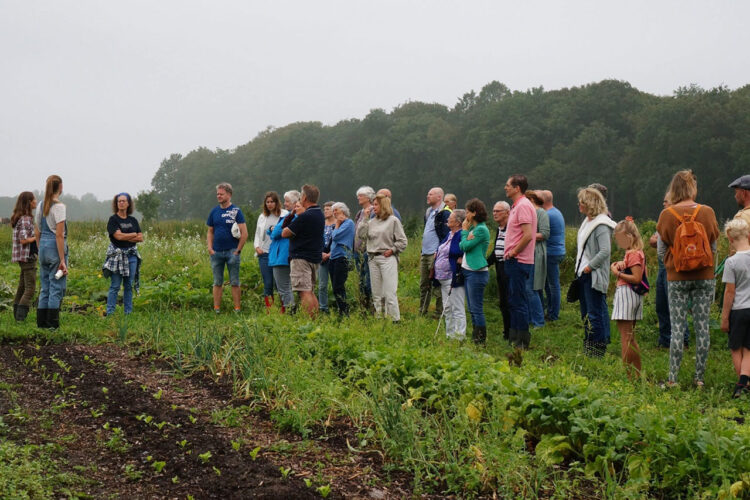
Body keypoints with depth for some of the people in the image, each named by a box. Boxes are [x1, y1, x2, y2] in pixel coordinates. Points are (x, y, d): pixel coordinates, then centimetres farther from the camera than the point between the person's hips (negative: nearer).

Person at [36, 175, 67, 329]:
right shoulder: (59, 206, -12)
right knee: (56, 288, -2)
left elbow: (38, 233, 14)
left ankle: (41, 323, 15)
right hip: (56, 247, -7)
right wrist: (62, 261, -15)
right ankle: (52, 324, -2)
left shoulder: (41, 206, 10)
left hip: (43, 247, 7)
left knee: (44, 288, 13)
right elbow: (59, 235, -15)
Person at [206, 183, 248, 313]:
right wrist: (210, 247, 2)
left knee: (235, 283, 1)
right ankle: (216, 309, 11)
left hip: (232, 252, -4)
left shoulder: (236, 211, -3)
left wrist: (238, 250, -9)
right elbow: (210, 232, 15)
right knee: (217, 283, 7)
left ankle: (237, 309, 4)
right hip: (216, 252, 4)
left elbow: (244, 233, -5)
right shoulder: (214, 211, 9)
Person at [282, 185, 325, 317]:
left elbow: (284, 233, -11)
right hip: (315, 257, 9)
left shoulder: (305, 216, -17)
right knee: (310, 292, 15)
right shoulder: (320, 214, 11)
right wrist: (301, 212, 19)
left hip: (301, 258, -9)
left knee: (304, 292, -11)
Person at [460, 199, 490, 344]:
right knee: (472, 309, 13)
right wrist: (467, 235, -9)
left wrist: (465, 230, -4)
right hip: (467, 271, 10)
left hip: (477, 272, -10)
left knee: (477, 308, -6)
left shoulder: (481, 229, -15)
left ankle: (481, 339, -1)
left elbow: (465, 246, -16)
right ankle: (475, 337, 20)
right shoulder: (473, 228, 13)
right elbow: (461, 246, 7)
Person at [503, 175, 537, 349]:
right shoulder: (517, 206, 17)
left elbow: (528, 235, -24)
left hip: (518, 261, -11)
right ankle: (514, 338, 21)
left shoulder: (523, 206, -15)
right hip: (513, 261, 11)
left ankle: (522, 341, -1)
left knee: (519, 301, -6)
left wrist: (513, 252, -15)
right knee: (513, 301, 15)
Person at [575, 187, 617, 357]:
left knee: (595, 313, -6)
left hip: (594, 276, -10)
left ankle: (597, 348, -2)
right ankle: (588, 345, 24)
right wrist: (580, 267, 12)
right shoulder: (588, 221, 13)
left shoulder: (601, 225, -16)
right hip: (584, 274, 10)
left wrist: (590, 266, -18)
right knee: (585, 312, 16)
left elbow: (605, 251, -24)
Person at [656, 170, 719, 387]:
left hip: (677, 277, 0)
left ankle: (673, 378, 0)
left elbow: (661, 248, 2)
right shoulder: (707, 212, -4)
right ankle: (699, 377, 9)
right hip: (704, 277, 1)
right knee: (702, 326, 6)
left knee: (677, 327, 2)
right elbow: (714, 247, 5)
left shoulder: (667, 214, -5)